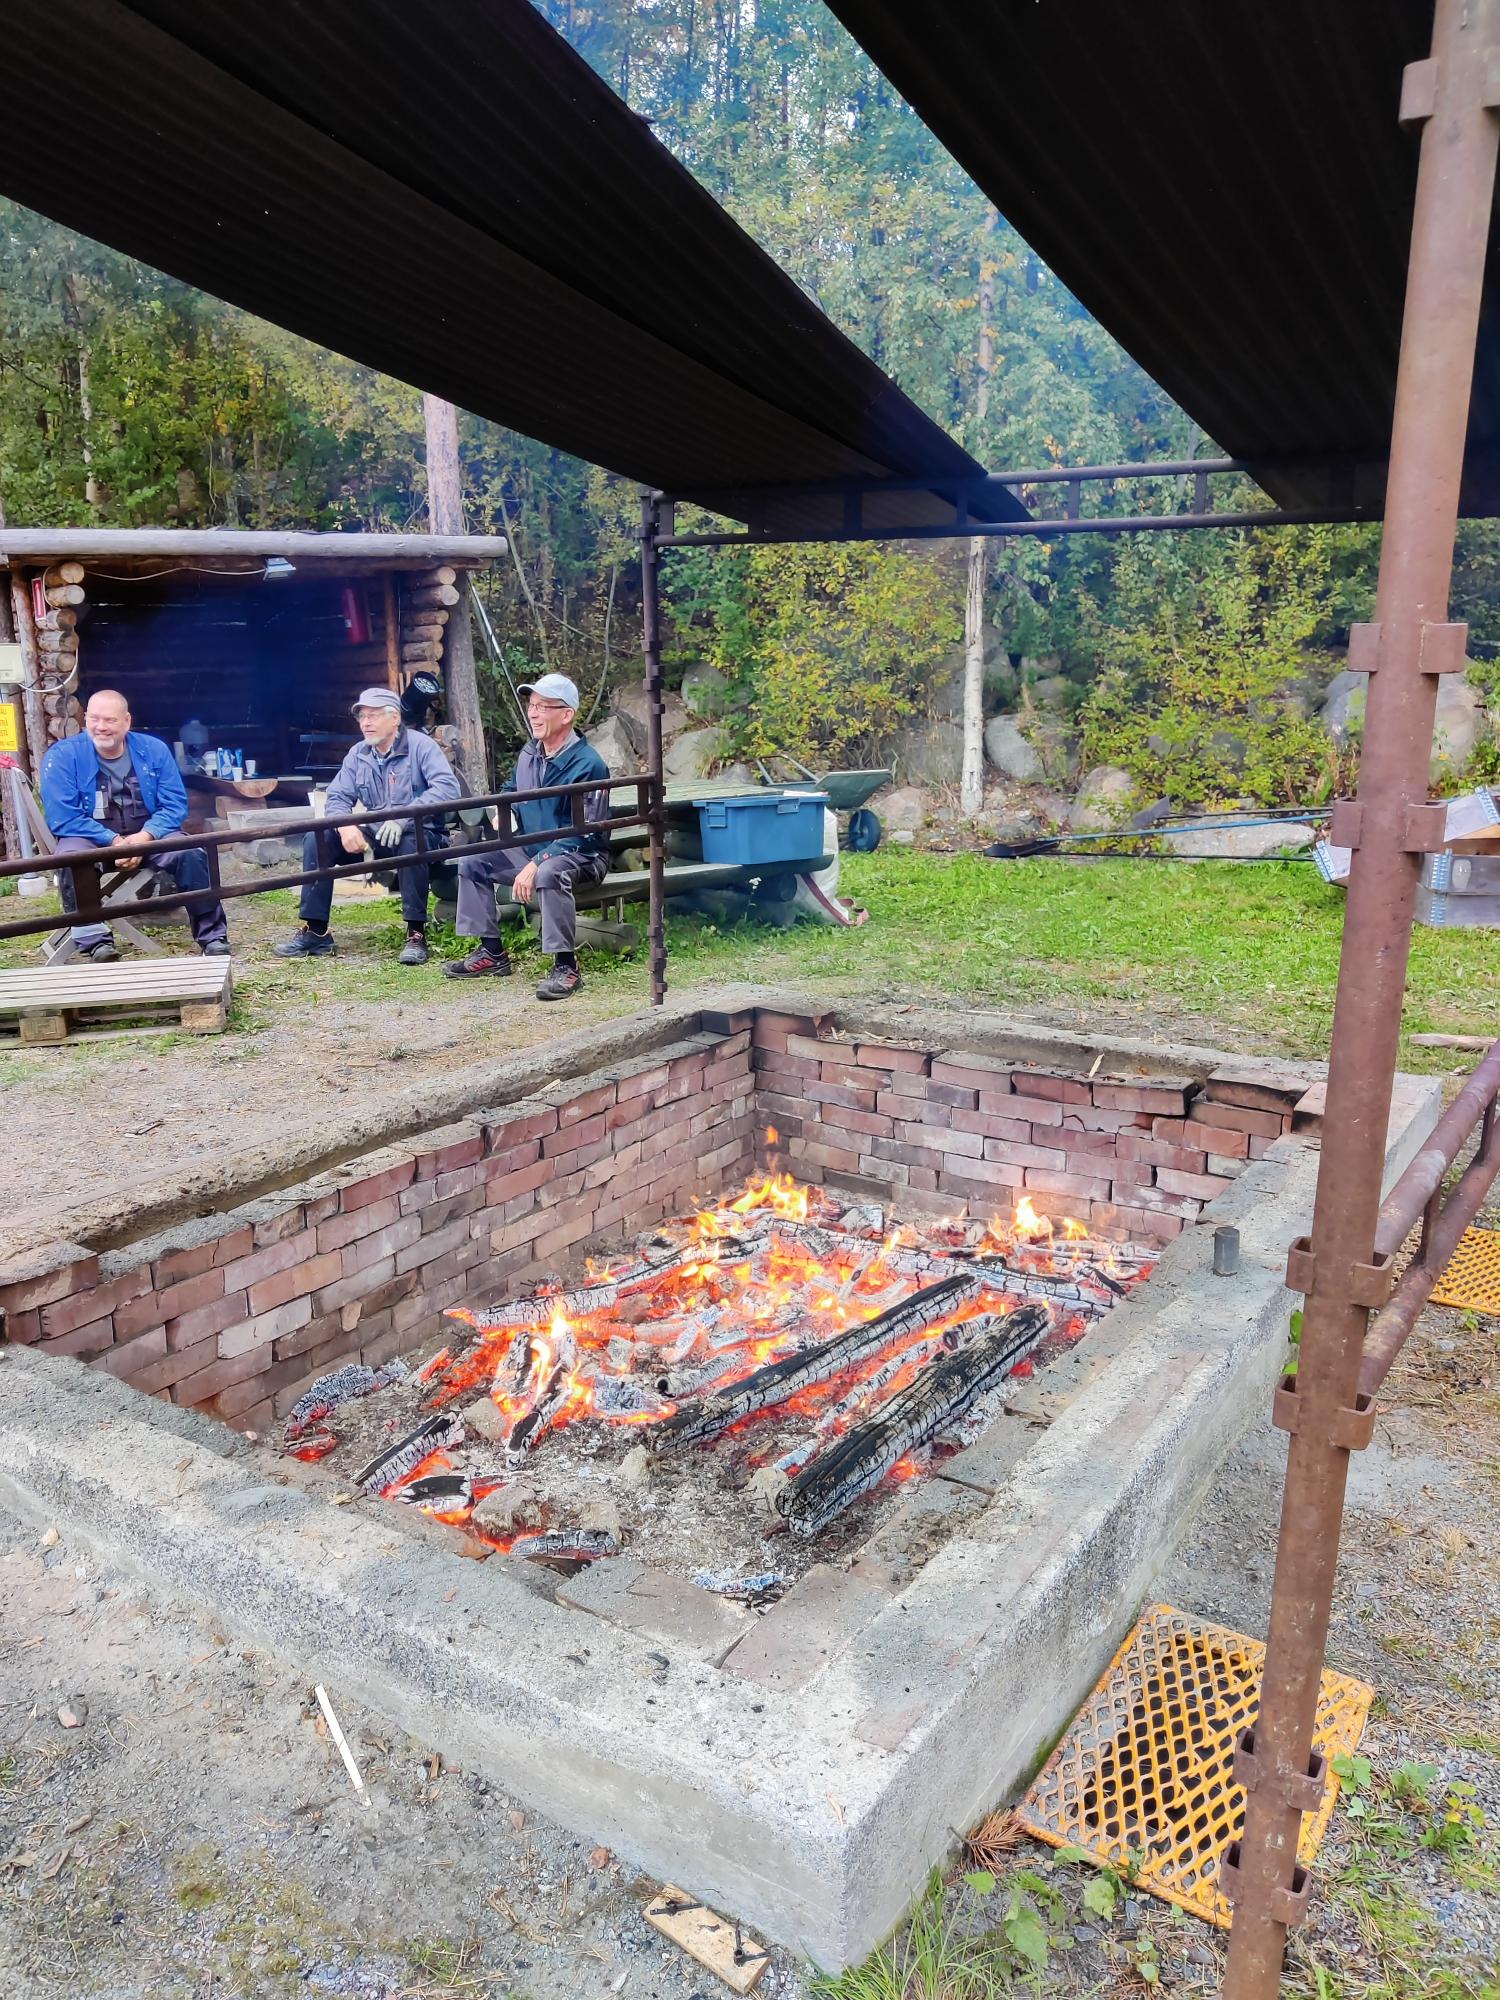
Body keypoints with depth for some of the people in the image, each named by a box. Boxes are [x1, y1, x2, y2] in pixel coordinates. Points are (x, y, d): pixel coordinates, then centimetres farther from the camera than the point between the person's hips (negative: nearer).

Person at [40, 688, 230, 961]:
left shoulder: (153, 750, -1)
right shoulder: (63, 755, -8)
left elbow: (175, 804, -5)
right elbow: (63, 818, -13)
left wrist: (145, 836, -22)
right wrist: (113, 841, -24)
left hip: (147, 835, 1)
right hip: (91, 838, -1)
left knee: (191, 854, -25)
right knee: (71, 857, -34)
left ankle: (213, 936, -16)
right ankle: (96, 941, -33)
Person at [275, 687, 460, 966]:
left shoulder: (420, 745, -9)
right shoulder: (358, 754, 8)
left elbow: (447, 787, -24)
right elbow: (337, 797, 4)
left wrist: (404, 817, -36)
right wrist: (345, 827, -20)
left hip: (419, 834, -6)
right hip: (375, 836, 6)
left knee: (410, 843, -39)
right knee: (317, 839, -11)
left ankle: (416, 934, -30)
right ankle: (315, 931, -8)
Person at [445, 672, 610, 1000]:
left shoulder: (587, 764, -21)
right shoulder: (529, 754, 4)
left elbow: (584, 833, -25)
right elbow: (512, 793, 26)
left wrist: (536, 864, -29)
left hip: (581, 855, -8)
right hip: (533, 849, 8)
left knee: (548, 874, -39)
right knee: (472, 862, 1)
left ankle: (566, 966, -29)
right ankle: (492, 953, 5)